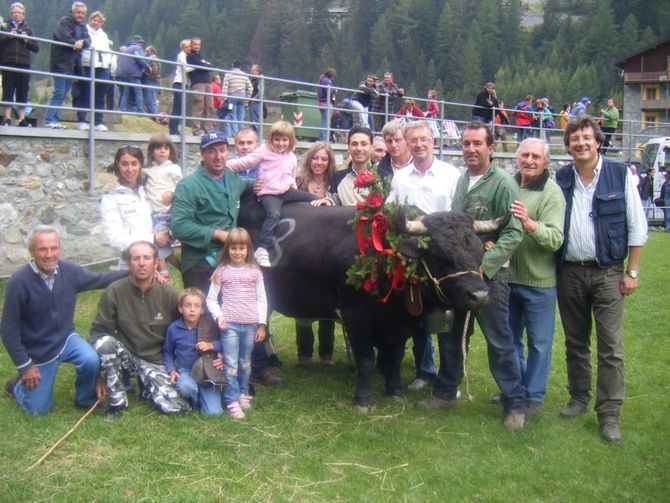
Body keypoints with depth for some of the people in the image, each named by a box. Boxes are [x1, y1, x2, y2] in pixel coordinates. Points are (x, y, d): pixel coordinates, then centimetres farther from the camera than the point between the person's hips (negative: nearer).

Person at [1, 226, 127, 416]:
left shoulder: (68, 270, -13)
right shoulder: (19, 282, -26)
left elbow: (99, 279, 5)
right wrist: (24, 365, -15)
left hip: (65, 338, 3)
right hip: (37, 351, -3)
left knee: (91, 361, -26)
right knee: (38, 410, 5)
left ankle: (85, 400, 3)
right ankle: (17, 385, 38)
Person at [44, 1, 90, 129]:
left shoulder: (82, 26, 17)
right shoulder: (64, 22, -4)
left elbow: (88, 39, 1)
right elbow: (64, 37, -20)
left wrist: (82, 42, -20)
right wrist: (76, 43, -20)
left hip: (73, 65, 7)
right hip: (61, 63, -7)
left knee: (62, 94, 8)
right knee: (59, 93, -12)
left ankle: (54, 120, 11)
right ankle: (49, 120, -11)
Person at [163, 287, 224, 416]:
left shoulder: (210, 325, -8)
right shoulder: (173, 328, -3)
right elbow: (168, 352, 10)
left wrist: (211, 345, -20)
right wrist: (171, 371, -2)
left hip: (206, 372, 0)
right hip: (184, 371, 0)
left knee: (214, 412, -16)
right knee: (186, 387, -37)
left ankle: (202, 396, 19)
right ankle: (194, 401, 0)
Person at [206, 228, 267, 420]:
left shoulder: (254, 272, 5)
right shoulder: (221, 272, 1)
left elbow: (261, 300, 8)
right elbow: (211, 299, 6)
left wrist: (262, 324, 4)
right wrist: (218, 315, -10)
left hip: (250, 325, 2)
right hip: (230, 324, -2)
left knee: (245, 363, 12)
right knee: (230, 364, -6)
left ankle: (243, 393, 28)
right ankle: (232, 402, -3)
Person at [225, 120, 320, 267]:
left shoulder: (292, 157, 14)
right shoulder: (264, 151, -2)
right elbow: (245, 163, -6)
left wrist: (294, 192, 20)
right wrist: (225, 165, -11)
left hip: (286, 191, 6)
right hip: (269, 193, -6)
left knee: (316, 199, 1)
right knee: (274, 214, -33)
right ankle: (262, 249, -33)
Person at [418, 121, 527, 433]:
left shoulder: (503, 183, -12)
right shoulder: (462, 180, 11)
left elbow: (513, 234, -17)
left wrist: (483, 264, -24)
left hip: (489, 274, -7)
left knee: (499, 342, 1)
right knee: (449, 334, 16)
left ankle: (515, 405, 13)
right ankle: (445, 392, 31)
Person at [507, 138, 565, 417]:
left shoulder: (552, 193, -13)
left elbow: (556, 239, -24)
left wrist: (529, 223, -38)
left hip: (539, 281, -6)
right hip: (507, 277, 6)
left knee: (539, 342, 6)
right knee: (510, 338, 18)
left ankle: (533, 397, 19)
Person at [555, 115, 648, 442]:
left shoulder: (620, 175, -2)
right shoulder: (560, 179, 6)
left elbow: (637, 226, -1)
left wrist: (632, 272, -4)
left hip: (607, 272, -3)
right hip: (569, 272, 3)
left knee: (610, 347, -3)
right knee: (575, 341, 13)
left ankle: (609, 414, 3)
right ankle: (579, 398, 28)